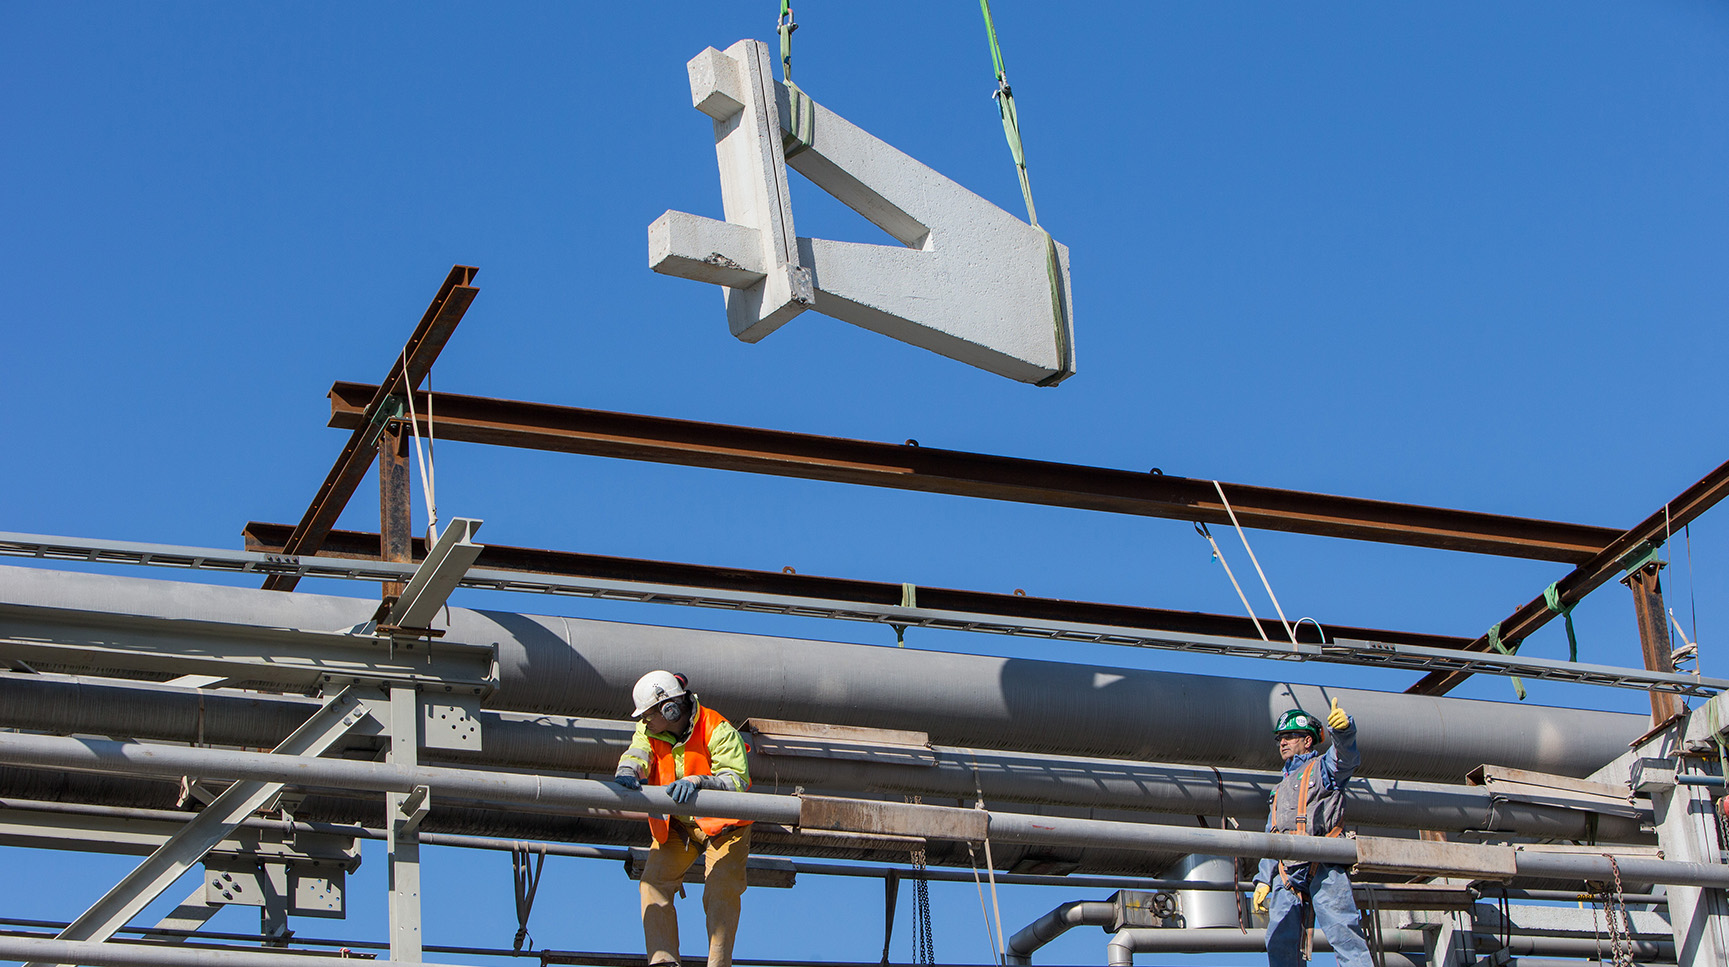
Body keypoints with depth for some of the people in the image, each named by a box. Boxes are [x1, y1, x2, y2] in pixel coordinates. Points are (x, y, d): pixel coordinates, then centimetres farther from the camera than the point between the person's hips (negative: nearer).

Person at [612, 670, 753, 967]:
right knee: (654, 880, -12)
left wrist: (697, 781, -47)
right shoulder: (650, 731, -5)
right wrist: (628, 772, -47)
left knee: (722, 891, -18)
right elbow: (637, 752, -23)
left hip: (722, 825, -5)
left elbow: (736, 782, -30)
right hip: (676, 826, 5)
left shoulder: (718, 731, -23)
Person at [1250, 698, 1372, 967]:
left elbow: (1345, 757, -10)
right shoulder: (1280, 790, 34)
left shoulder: (1322, 767, 15)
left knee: (1342, 931, -18)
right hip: (1288, 872, 6)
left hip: (1323, 865, -6)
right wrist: (1263, 880, 18)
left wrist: (1344, 729, -33)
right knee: (1279, 941, -6)